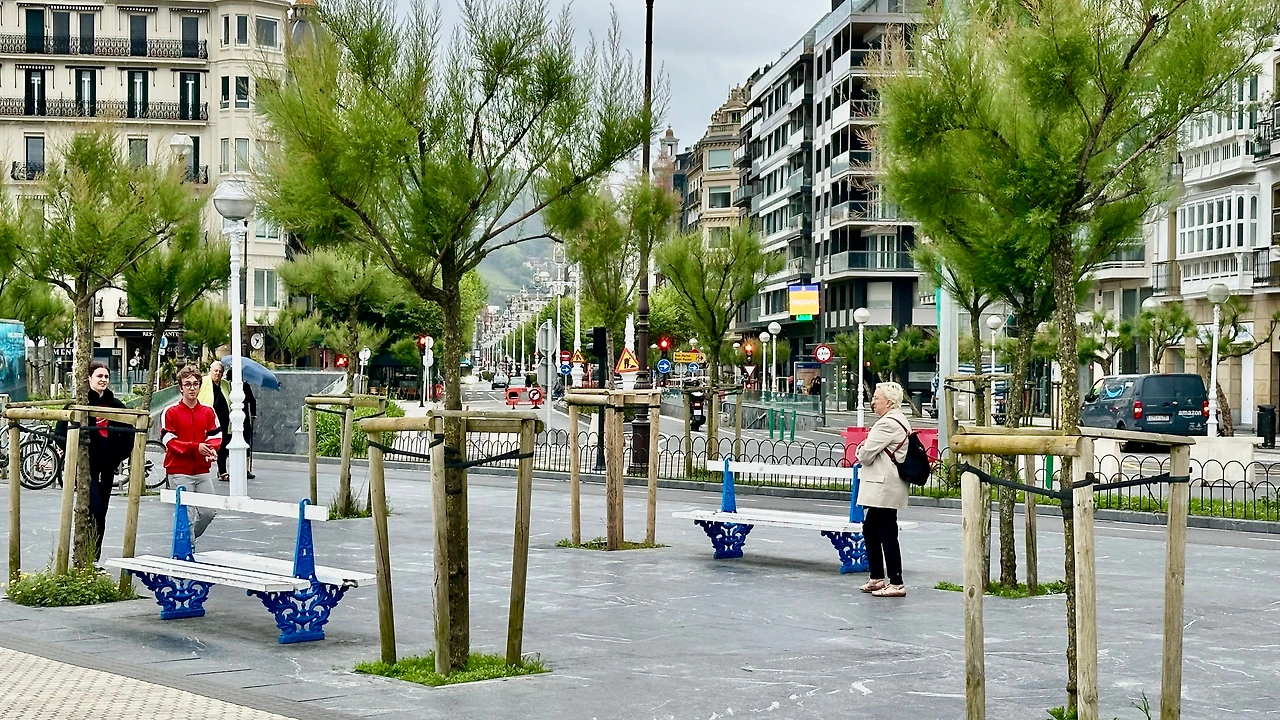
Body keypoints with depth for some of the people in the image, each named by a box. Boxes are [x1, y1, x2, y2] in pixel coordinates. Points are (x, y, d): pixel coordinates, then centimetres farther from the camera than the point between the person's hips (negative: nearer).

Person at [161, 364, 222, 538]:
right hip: (180, 472, -4)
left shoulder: (208, 412, 9)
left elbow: (216, 436, 7)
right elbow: (169, 441, -9)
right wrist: (195, 447, -20)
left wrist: (211, 450, -16)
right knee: (187, 515, -6)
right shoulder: (171, 412, -3)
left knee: (209, 512, 6)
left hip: (203, 471, 4)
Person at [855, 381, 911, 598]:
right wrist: (865, 451, 7)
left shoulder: (887, 424, -18)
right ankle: (877, 578, 25)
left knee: (887, 534, -7)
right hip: (883, 488, 11)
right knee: (870, 530, 17)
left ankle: (896, 583, -4)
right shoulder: (899, 421, 17)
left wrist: (861, 450, 3)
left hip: (884, 488, -11)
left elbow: (865, 455, -17)